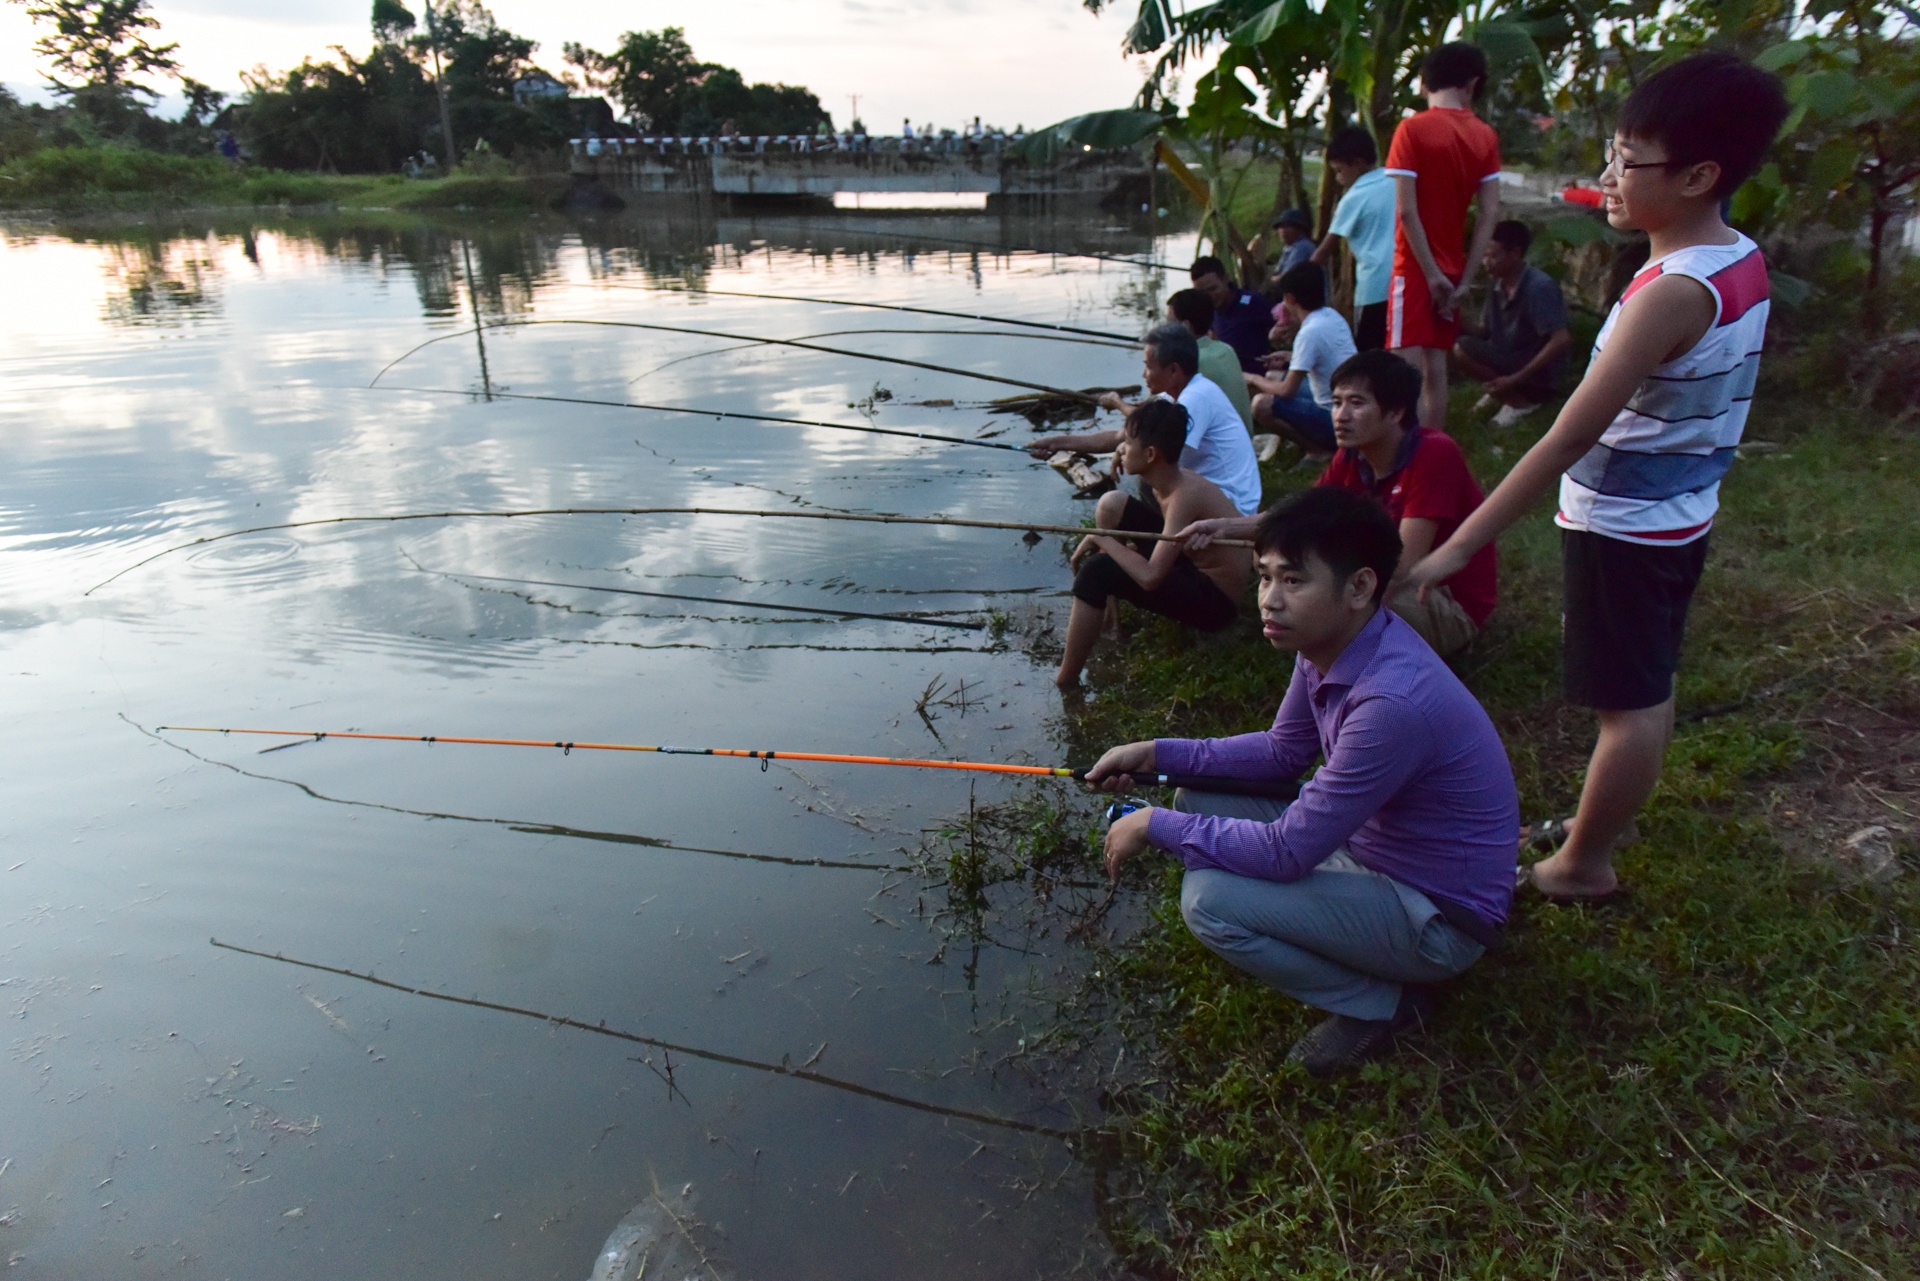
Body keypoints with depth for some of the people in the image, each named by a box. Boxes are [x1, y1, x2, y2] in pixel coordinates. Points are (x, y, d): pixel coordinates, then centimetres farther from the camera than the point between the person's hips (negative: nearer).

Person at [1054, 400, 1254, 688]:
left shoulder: (1185, 495, -30)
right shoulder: (1171, 479, -5)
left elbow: (1150, 577, -37)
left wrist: (1103, 540, -21)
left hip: (1214, 601, -9)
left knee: (1096, 570, -26)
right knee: (1112, 505, 3)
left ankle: (1064, 681, -14)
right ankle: (1109, 612, 14)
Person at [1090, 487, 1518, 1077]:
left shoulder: (1393, 702, -35)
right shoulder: (1333, 640, -8)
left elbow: (1286, 852, -29)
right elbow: (1282, 751, 9)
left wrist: (1156, 825, -18)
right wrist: (1157, 754, -1)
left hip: (1440, 917, -9)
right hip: (1368, 844, 9)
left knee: (1209, 900, -23)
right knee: (1200, 801, 4)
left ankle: (1380, 1004, 0)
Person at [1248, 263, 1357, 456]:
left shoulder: (1310, 332, -21)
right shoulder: (1333, 316, 4)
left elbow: (1287, 390, -20)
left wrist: (1255, 380, -3)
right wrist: (1291, 357, 16)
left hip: (1336, 421, -9)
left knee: (1262, 404, -19)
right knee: (1277, 378, 22)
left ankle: (1318, 449, -4)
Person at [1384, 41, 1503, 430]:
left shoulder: (1413, 128, -8)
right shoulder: (1485, 136, 5)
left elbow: (1407, 211, -16)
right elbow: (1490, 215, -1)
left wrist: (1432, 273, -11)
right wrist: (1466, 278, 0)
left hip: (1416, 266, -5)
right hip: (1452, 267, 5)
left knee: (1409, 367, -10)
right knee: (1435, 365, 12)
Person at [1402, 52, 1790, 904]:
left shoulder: (1672, 294, -27)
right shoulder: (1740, 259, 1)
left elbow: (1568, 439, -32)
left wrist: (1454, 548, -32)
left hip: (1624, 528, -10)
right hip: (1680, 515, 10)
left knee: (1629, 704, 4)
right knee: (1648, 690, 21)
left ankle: (1581, 866, 20)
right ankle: (1601, 826, 40)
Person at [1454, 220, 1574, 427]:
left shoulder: (1540, 287, -21)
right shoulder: (1498, 285, 3)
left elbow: (1562, 340, -26)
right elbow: (1483, 331, 8)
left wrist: (1515, 379, -27)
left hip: (1538, 376, -8)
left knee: (1463, 350, -23)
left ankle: (1521, 401, -10)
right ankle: (1504, 392, 6)